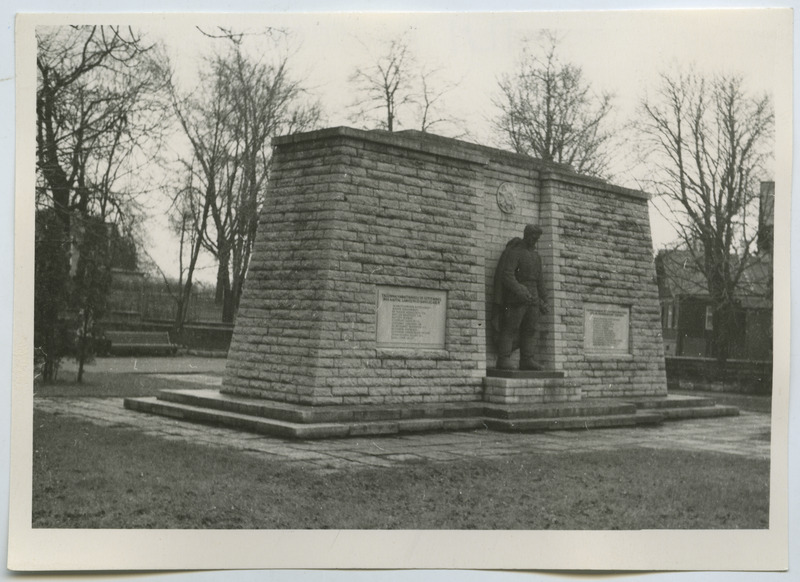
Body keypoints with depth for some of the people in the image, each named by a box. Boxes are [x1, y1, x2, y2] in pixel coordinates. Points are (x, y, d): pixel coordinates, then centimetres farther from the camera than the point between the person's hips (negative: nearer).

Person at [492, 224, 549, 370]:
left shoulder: (536, 256, 18)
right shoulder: (514, 252, -6)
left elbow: (539, 280, 21)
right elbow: (507, 275, -18)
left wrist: (543, 301, 16)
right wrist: (520, 292, -30)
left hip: (532, 298, 7)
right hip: (515, 298, -7)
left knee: (529, 330, 3)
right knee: (510, 329, -8)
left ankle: (526, 360, 4)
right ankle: (503, 360, -9)